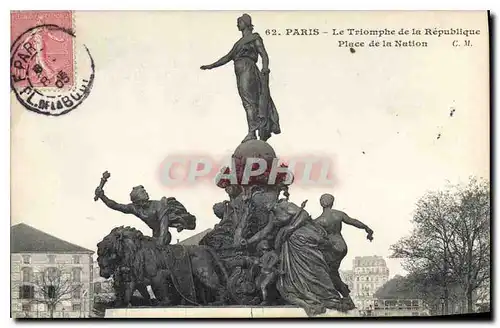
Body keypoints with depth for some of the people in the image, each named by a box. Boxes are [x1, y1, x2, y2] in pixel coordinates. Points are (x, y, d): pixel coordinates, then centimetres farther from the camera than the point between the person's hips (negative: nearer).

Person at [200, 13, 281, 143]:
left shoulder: (255, 38, 7)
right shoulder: (239, 42, 28)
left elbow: (264, 55, -4)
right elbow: (228, 57, 31)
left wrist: (265, 68, -23)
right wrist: (211, 66, 26)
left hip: (248, 69, -7)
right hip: (240, 73, 7)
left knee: (249, 101, -17)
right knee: (248, 103, 1)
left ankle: (252, 133, -24)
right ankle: (264, 131, 0)